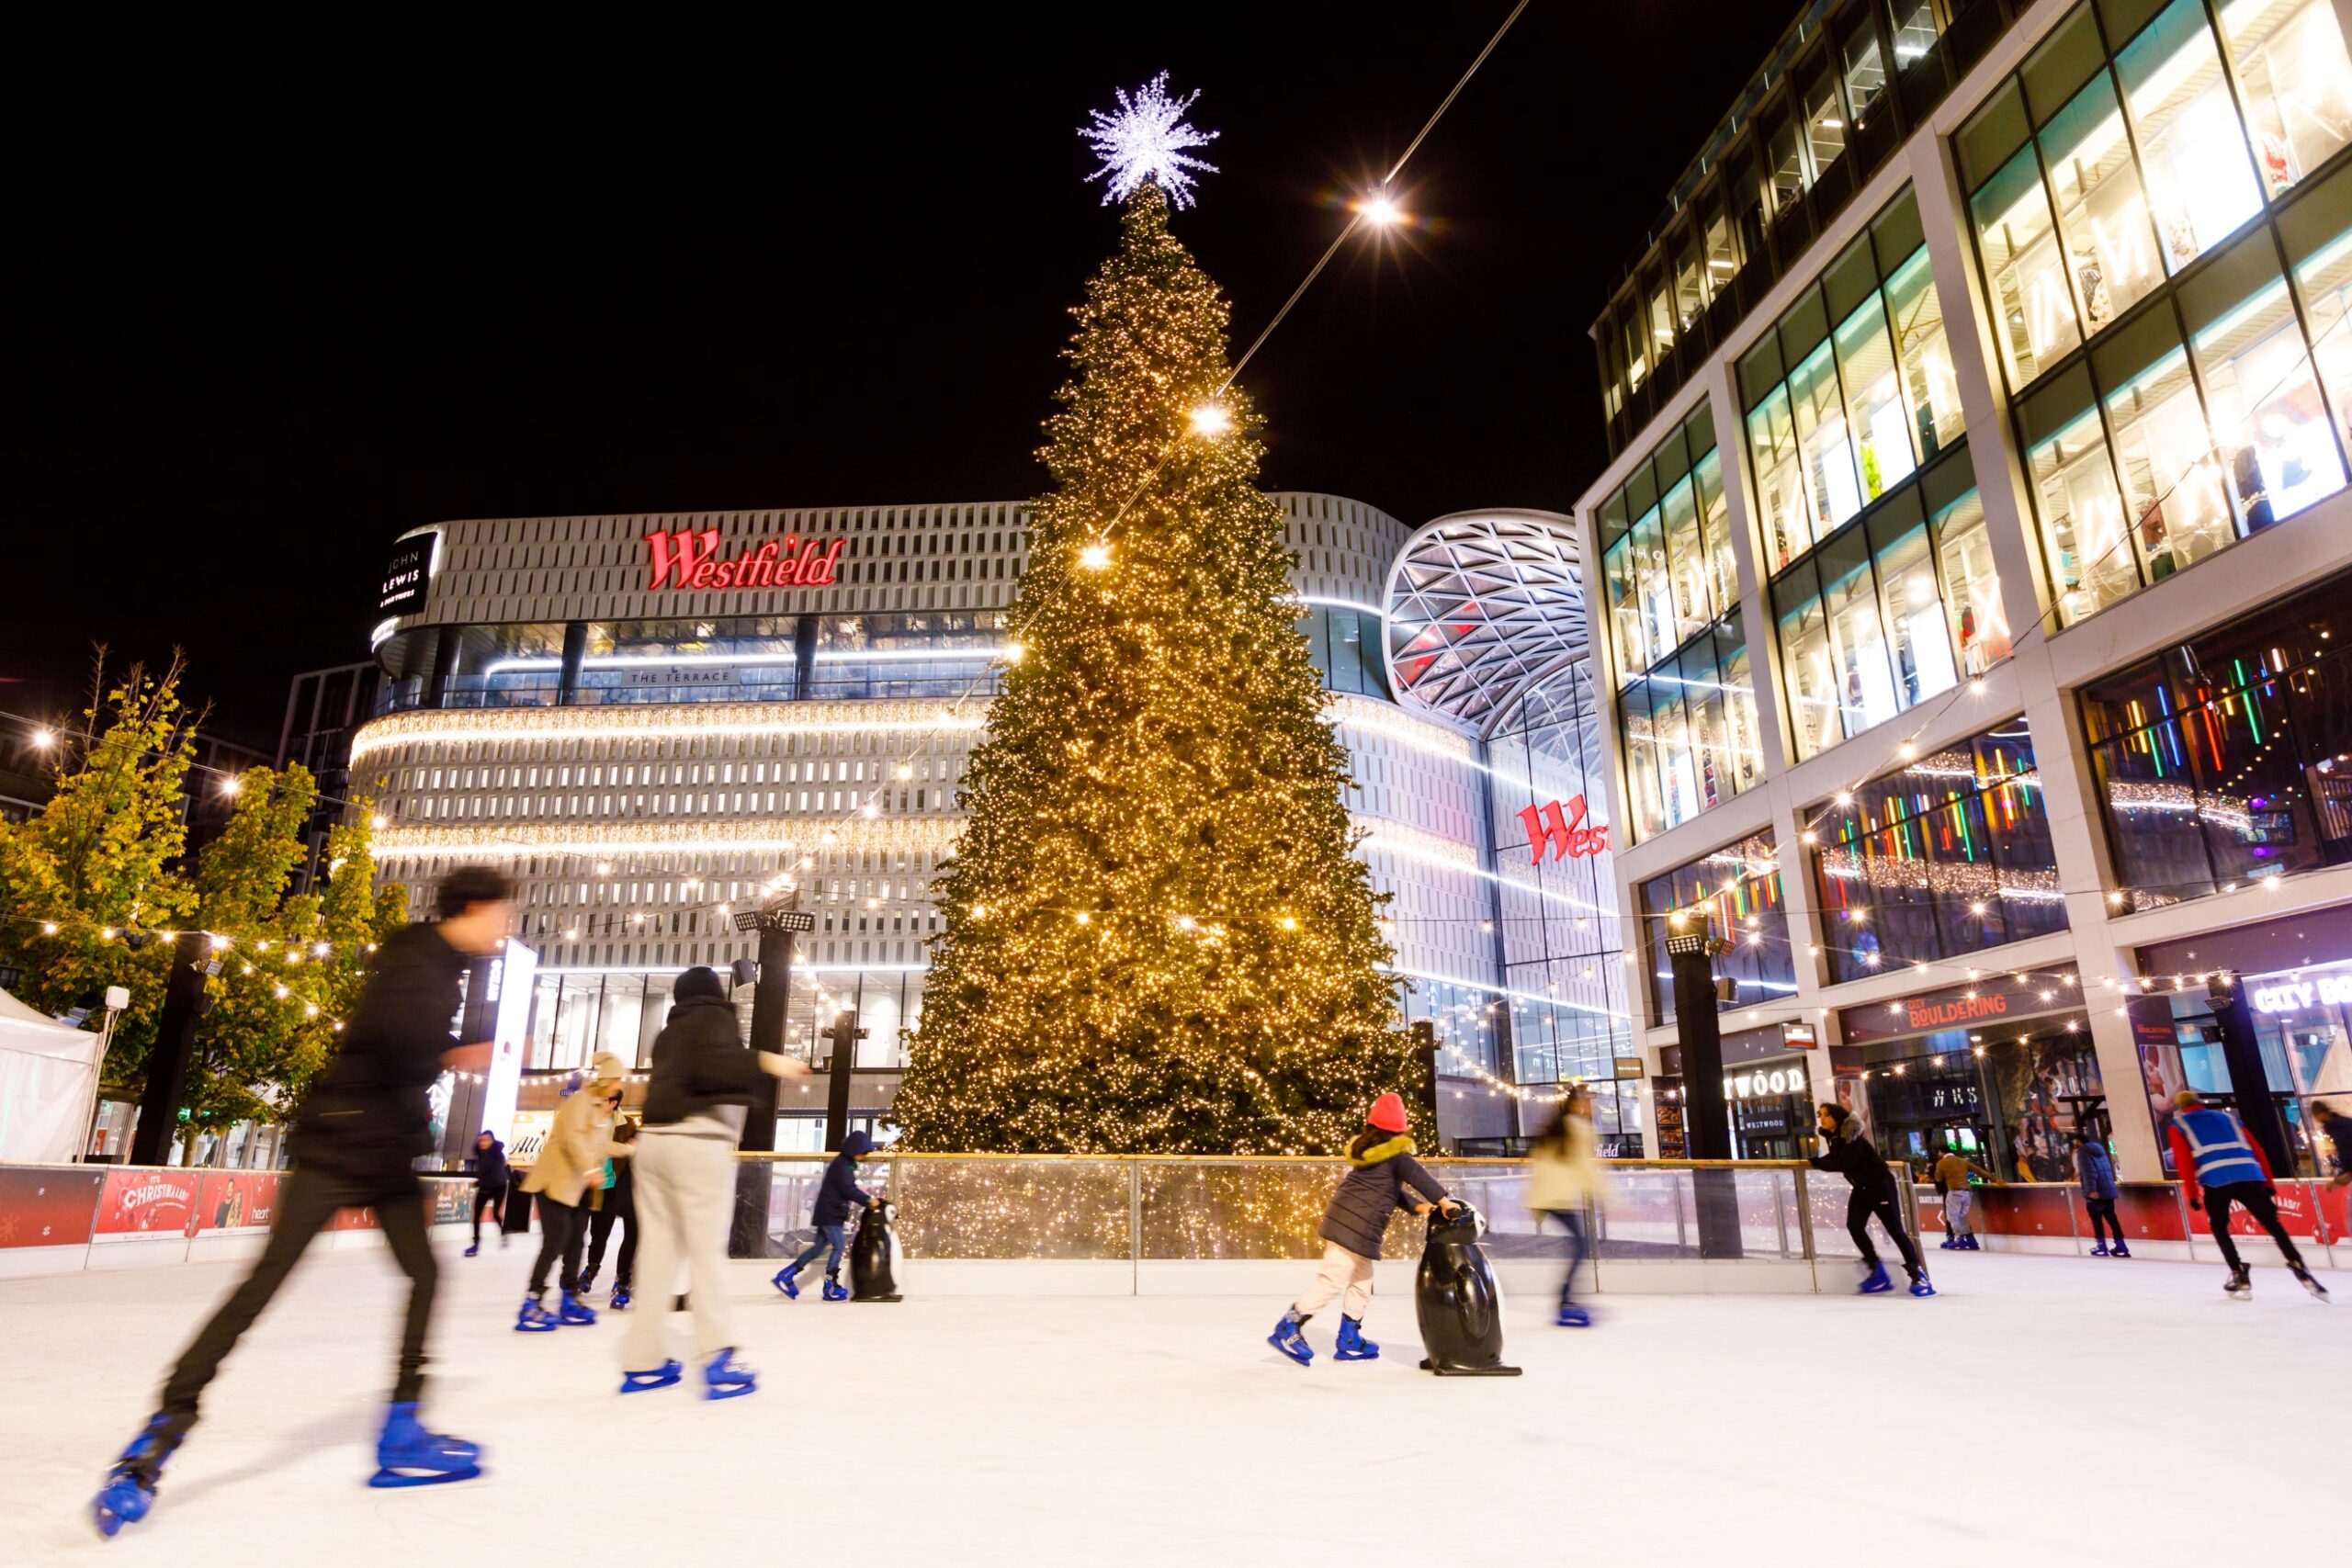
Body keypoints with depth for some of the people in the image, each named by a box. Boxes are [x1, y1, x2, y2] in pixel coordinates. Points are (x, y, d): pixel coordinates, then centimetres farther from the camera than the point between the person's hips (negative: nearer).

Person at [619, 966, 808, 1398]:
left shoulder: (670, 1031, 24)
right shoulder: (714, 1017, 1)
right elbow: (708, 1065, -17)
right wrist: (764, 1062, -19)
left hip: (654, 1138, 7)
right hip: (698, 1140, -7)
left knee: (659, 1248, 7)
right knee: (706, 1249, -8)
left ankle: (642, 1361, 7)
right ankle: (717, 1360, -10)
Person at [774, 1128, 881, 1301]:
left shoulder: (846, 1164, 15)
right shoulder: (842, 1165, -18)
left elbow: (850, 1188, 18)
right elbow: (849, 1190, -24)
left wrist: (868, 1197, 7)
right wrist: (868, 1201, -18)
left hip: (830, 1212, 10)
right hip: (830, 1213, -10)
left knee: (818, 1247, 11)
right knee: (839, 1246, -8)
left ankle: (785, 1276, 14)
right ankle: (830, 1288, -3)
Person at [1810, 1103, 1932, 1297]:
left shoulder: (1852, 1136, -24)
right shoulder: (1832, 1136, 3)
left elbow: (1844, 1164, -31)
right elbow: (1835, 1157, 18)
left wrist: (1817, 1163, -24)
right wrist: (1817, 1160, 1)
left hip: (1880, 1183, -9)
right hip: (1861, 1187, 9)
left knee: (1894, 1228, -9)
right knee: (1854, 1226, -1)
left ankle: (1918, 1275, -3)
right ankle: (1878, 1273, 8)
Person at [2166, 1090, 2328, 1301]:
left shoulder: (2179, 1125, 19)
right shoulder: (2227, 1117, 30)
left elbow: (2184, 1161, 5)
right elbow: (2256, 1149, 21)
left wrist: (2192, 1194, 4)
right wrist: (2268, 1183, 22)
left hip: (2215, 1179, -3)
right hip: (2248, 1175, 3)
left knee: (2219, 1227, 16)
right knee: (2272, 1223, 8)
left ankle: (2239, 1275, 4)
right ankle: (2300, 1269, -8)